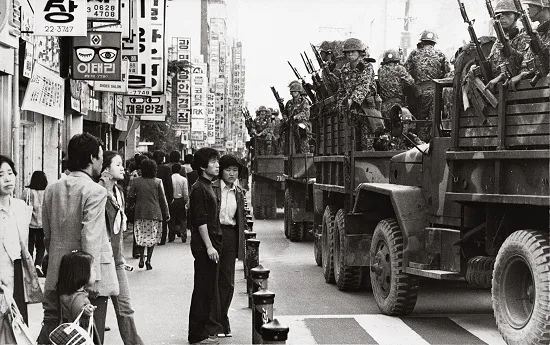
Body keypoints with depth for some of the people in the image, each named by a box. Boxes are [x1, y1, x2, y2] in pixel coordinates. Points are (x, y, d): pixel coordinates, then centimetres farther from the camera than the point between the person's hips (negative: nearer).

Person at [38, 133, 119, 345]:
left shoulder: (51, 189, 7)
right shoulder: (95, 192, -14)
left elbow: (47, 234, 13)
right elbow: (91, 239, -19)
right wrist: (93, 279, -17)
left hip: (57, 276, 6)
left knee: (51, 325, 9)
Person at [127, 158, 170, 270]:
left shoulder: (135, 181, -2)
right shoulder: (157, 182, -3)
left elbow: (130, 197, -4)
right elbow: (163, 199, -1)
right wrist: (166, 214, 6)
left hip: (140, 214, 1)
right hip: (155, 214, -1)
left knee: (142, 237, 15)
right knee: (152, 238, 7)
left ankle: (141, 259, 7)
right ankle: (148, 260, 2)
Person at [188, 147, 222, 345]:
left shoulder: (208, 187, 17)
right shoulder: (199, 188, -13)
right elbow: (200, 221, -19)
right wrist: (209, 246, -21)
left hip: (211, 244, 10)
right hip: (204, 246, -10)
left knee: (210, 289, 14)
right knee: (203, 290, -5)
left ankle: (209, 329, 23)